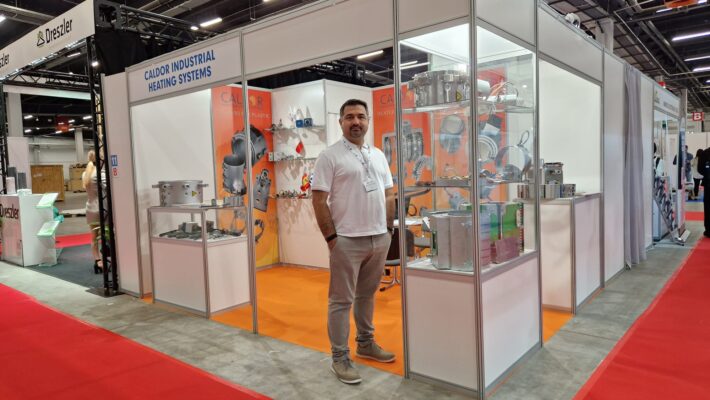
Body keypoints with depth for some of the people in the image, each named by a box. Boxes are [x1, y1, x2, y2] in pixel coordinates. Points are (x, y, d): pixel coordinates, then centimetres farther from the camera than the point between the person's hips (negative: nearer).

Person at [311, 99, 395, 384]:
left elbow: (389, 195, 17)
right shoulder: (330, 156, -7)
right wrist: (331, 237, -13)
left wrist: (389, 228, 10)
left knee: (367, 295, 18)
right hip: (347, 241, -6)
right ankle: (339, 358, 12)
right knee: (342, 300, 2)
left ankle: (365, 343, 33)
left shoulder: (378, 155, 13)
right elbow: (319, 200, -10)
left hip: (379, 238, 6)